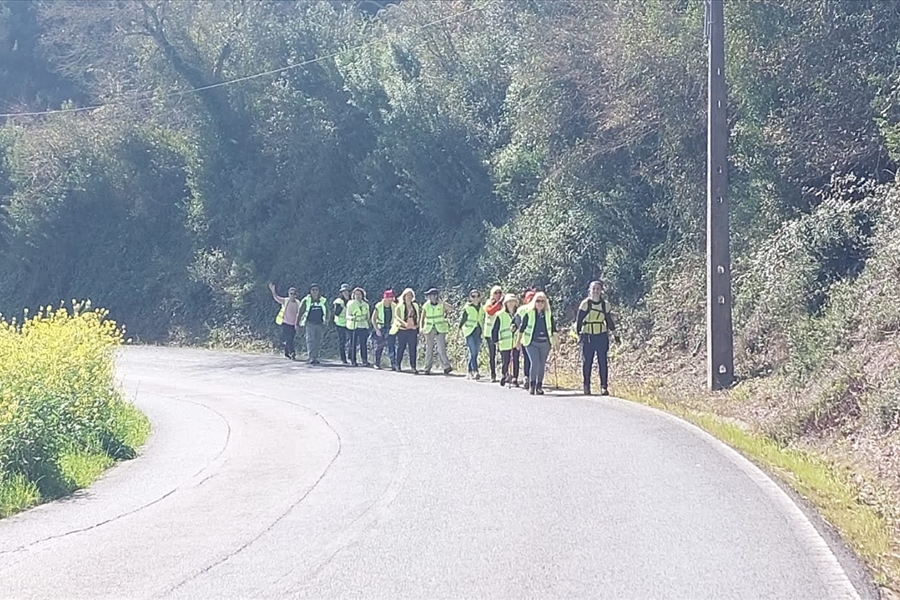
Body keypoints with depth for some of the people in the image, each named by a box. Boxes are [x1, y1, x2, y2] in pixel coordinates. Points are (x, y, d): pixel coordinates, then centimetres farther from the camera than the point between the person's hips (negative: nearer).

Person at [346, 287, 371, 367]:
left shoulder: (365, 305, 13)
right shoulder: (351, 304, -1)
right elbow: (348, 315, -5)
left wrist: (367, 323, 14)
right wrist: (352, 318, -23)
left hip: (364, 326, 4)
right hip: (354, 326, -4)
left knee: (364, 344, 1)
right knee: (353, 344, -3)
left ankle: (365, 361, 5)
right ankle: (353, 361, 2)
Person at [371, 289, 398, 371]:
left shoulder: (394, 306, -3)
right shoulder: (379, 306, -10)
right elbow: (373, 319, -5)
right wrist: (376, 329, -10)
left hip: (390, 329, 1)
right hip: (380, 329, -1)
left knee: (392, 346, -9)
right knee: (379, 346, 7)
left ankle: (393, 365, -11)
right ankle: (377, 364, 21)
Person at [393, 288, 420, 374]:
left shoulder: (416, 306, 13)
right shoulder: (400, 307, 1)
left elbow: (419, 316, 19)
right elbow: (396, 316, -12)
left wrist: (417, 325, 1)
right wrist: (404, 323, -28)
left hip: (413, 330, 2)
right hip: (402, 329, -2)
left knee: (413, 348, -7)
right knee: (401, 347, 4)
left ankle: (413, 366, -9)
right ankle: (398, 365, 17)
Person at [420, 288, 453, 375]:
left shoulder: (442, 304, -3)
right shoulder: (426, 305, 4)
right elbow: (422, 318, 7)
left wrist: (442, 302, -27)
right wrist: (421, 327, -8)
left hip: (440, 329, -3)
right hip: (429, 329, 3)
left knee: (441, 349, -13)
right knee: (429, 349, 5)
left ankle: (446, 367, -10)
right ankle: (427, 369, 12)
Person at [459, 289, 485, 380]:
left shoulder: (482, 308, 12)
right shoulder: (467, 308, -3)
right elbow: (462, 320, 0)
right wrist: (461, 329, -3)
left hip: (479, 333, 5)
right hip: (470, 331, -5)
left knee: (474, 353, 8)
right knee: (473, 352, -16)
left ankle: (469, 372, 16)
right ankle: (475, 372, -23)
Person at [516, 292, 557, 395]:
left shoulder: (548, 314, 5)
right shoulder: (528, 313, -2)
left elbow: (552, 329, 14)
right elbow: (522, 327, 6)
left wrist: (555, 341, 13)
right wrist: (519, 340, 9)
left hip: (545, 343, 3)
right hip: (532, 343, -3)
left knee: (542, 365, 6)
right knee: (535, 363, -17)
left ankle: (539, 386, 15)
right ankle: (531, 385, -9)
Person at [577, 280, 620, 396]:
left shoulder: (605, 304, 7)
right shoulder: (585, 304, -3)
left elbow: (609, 320, 16)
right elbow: (579, 320, -2)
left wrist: (615, 334, 16)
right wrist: (579, 334, -8)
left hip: (602, 336, 2)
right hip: (588, 337, -2)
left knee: (603, 362, -3)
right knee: (587, 362, 0)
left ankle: (604, 386, 0)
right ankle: (586, 386, 10)